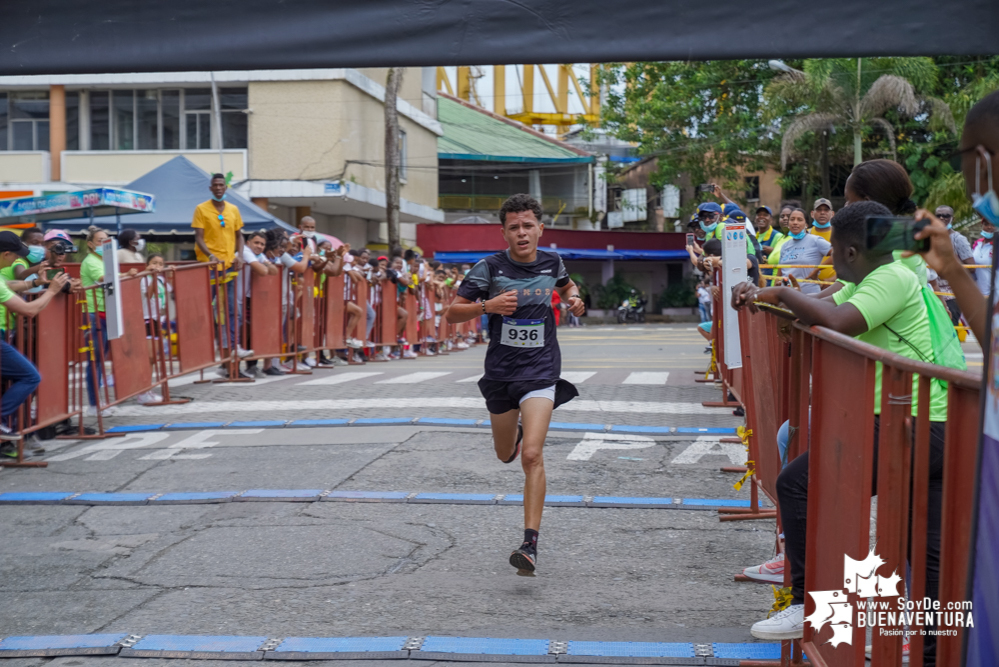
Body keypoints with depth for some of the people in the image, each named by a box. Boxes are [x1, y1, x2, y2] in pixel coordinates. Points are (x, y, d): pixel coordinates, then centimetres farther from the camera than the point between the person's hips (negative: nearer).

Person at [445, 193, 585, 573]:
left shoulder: (552, 263, 1)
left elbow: (566, 285, 26)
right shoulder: (490, 268, -7)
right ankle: (518, 429, 58)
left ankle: (530, 544, -17)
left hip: (541, 373, -1)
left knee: (532, 456, -18)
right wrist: (487, 305, -22)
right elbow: (452, 314, -5)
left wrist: (574, 299, 3)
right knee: (505, 454, 20)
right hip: (500, 372, 1)